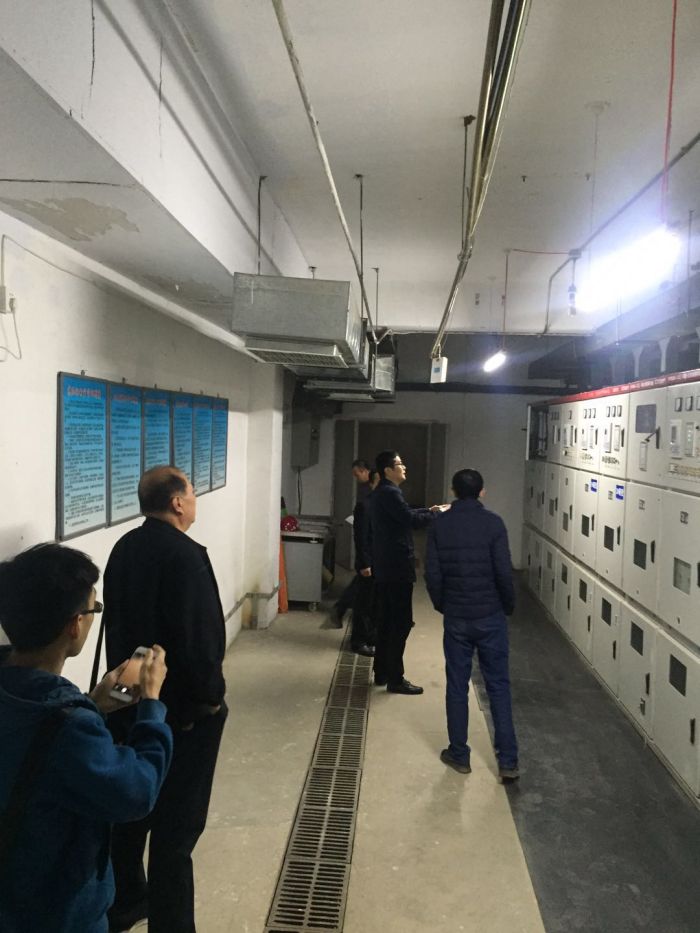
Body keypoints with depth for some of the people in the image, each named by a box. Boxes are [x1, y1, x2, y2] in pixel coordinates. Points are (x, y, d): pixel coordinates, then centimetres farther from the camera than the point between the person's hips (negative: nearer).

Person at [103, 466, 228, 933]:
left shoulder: (124, 548, 2)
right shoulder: (184, 554, -23)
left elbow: (117, 621, 8)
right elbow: (198, 636, -25)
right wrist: (211, 696, -12)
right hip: (182, 706, -8)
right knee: (177, 819, 4)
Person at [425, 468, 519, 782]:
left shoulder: (439, 524, -2)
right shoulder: (493, 522, -9)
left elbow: (432, 573, -4)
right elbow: (504, 572, -12)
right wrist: (509, 606, 4)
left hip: (455, 617, 1)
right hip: (490, 616, -1)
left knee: (457, 687, 11)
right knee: (498, 686, 8)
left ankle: (459, 755, 21)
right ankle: (508, 761, 11)